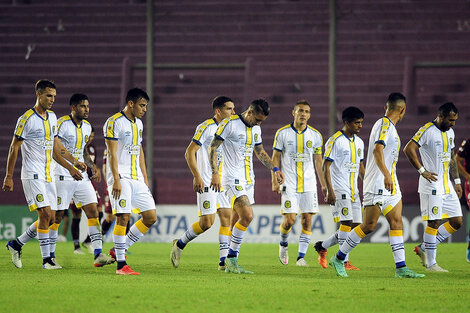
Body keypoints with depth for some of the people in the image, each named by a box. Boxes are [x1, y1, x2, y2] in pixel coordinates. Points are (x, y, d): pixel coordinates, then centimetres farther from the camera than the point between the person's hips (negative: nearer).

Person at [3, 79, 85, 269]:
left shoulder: (52, 117, 13)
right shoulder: (26, 119, -10)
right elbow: (14, 148, -7)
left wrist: (71, 166, 14)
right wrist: (8, 177, -8)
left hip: (47, 175, 8)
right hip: (32, 175, -8)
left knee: (47, 217, 5)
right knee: (45, 214, -14)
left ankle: (16, 245, 21)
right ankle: (46, 259, -9)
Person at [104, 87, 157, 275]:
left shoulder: (138, 124, 17)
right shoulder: (114, 123, -8)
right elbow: (112, 154, -13)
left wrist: (145, 180, 19)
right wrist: (116, 180, -19)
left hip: (137, 178, 8)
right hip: (121, 177, -8)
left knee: (151, 217, 3)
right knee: (123, 217, -13)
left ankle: (121, 248, 14)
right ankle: (121, 264, -10)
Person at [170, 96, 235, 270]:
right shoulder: (206, 127, -11)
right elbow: (189, 152, -13)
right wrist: (197, 176, -20)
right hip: (206, 183, -8)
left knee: (227, 217, 0)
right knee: (207, 222, -11)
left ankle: (224, 261, 2)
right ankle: (179, 244, 11)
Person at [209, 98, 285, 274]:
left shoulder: (256, 128, 13)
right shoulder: (230, 124, -10)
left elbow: (260, 152, 28)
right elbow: (213, 147, -9)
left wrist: (274, 169, 18)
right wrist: (215, 173, -16)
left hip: (248, 180, 8)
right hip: (232, 179, -8)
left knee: (240, 220, 6)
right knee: (247, 216, -20)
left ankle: (231, 264, 12)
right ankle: (232, 258, -12)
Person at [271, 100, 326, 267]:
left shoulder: (315, 135, 6)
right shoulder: (282, 133, 0)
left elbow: (318, 161, 13)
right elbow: (276, 158, 4)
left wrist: (323, 184, 10)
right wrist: (275, 181, -4)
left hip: (309, 184, 2)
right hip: (289, 184, -2)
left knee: (307, 219, -4)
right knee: (290, 219, -9)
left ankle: (301, 257, 2)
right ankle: (283, 244, 22)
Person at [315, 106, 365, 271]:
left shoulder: (359, 142, 15)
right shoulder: (335, 140, -8)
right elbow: (326, 166, -10)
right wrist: (330, 191, -16)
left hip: (353, 191, 8)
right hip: (339, 190, -8)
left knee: (356, 225, 3)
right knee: (346, 223, -15)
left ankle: (322, 246, 18)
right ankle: (344, 261, -11)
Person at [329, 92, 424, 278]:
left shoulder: (389, 126, 18)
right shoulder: (384, 124, -12)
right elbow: (377, 150, -27)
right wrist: (386, 175, -38)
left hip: (390, 186, 10)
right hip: (377, 186, -10)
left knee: (397, 223, 2)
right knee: (368, 226, -7)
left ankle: (401, 268, -2)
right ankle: (339, 259, 6)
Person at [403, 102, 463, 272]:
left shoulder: (450, 133, 15)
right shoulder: (427, 131, -11)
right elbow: (408, 149, -19)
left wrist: (457, 181, 19)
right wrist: (422, 171, -19)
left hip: (447, 186, 8)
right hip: (432, 185, -8)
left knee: (457, 221, 5)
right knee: (434, 222, -8)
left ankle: (423, 248, 15)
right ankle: (431, 263, 0)